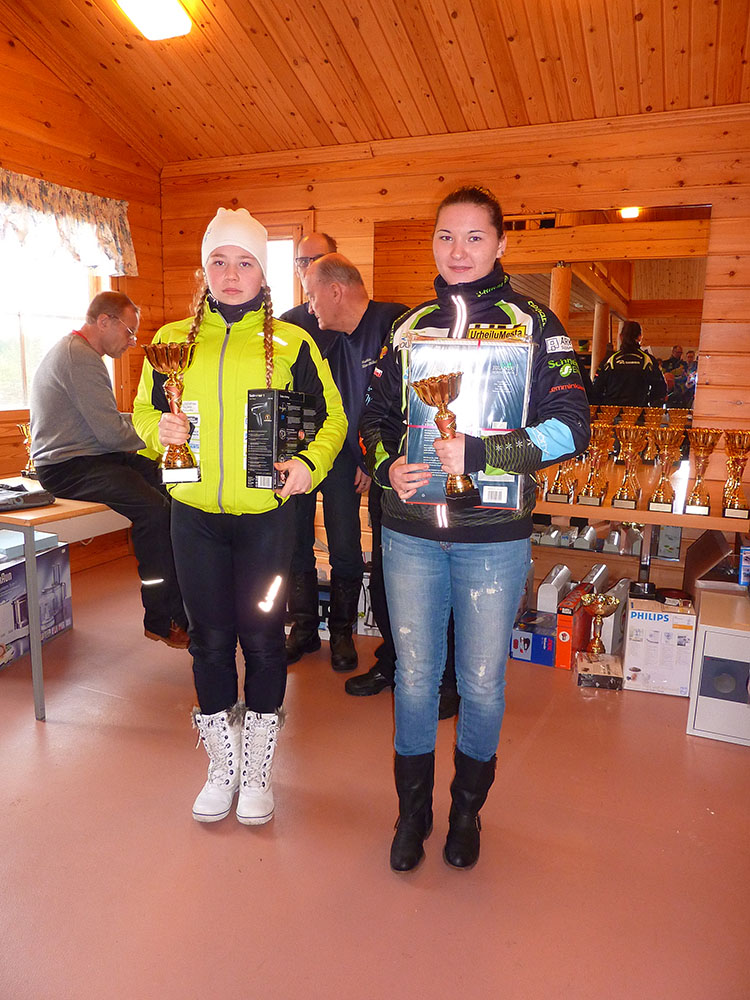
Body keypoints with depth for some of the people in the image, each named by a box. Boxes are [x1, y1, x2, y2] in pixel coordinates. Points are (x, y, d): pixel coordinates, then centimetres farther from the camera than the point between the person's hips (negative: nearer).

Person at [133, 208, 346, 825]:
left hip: (266, 514, -2)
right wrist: (161, 429, -8)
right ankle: (222, 766, 31)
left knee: (262, 636, 6)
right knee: (210, 637, 10)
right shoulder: (173, 340, 6)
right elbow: (144, 409, 15)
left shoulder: (292, 343, 1)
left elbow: (332, 417, 6)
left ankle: (258, 770, 28)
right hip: (195, 515, 2)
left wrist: (309, 463, -12)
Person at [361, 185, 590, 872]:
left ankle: (468, 808, 38)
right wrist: (388, 466, -9)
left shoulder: (532, 325, -1)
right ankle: (413, 809, 35)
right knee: (415, 676, 12)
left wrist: (480, 454, -20)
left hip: (493, 538, -2)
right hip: (410, 534, 3)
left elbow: (572, 427, -8)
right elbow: (375, 417, 13)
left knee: (482, 684, 12)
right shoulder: (409, 327, 9)